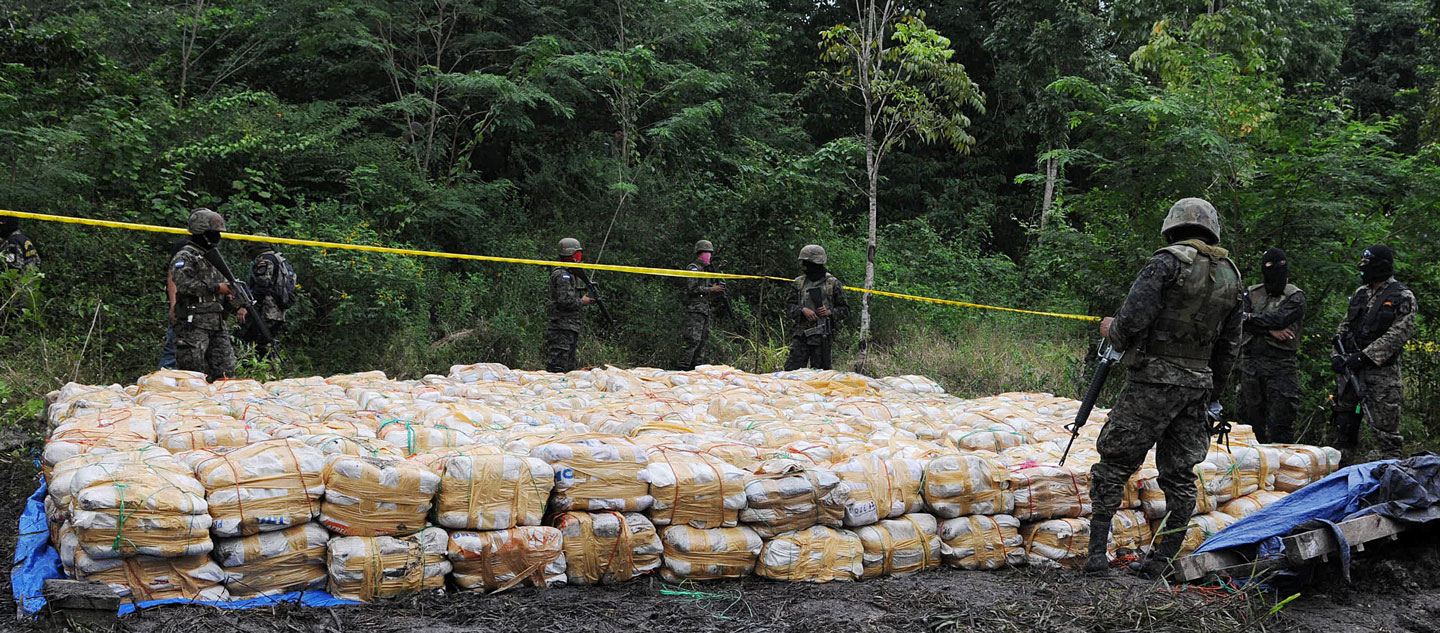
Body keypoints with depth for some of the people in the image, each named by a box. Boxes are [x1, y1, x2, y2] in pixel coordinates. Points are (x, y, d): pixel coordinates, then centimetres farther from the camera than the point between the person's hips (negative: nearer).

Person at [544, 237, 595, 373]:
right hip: (561, 327, -11)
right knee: (557, 366, -11)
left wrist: (587, 299, 9)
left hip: (570, 327, 11)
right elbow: (564, 300, -23)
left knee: (569, 366, 14)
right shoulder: (562, 274, -14)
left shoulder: (571, 274, 19)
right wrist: (582, 302, -9)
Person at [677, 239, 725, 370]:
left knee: (703, 341, 6)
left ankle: (694, 368, 9)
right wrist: (711, 289, -12)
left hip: (706, 310, 9)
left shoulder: (707, 269, 22)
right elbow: (692, 288, -15)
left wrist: (718, 295, 7)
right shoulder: (693, 268, -4)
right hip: (695, 309, -9)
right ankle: (683, 368, -14)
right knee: (693, 340, -15)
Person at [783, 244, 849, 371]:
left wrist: (830, 312, -12)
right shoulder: (799, 282, 12)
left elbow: (845, 309, 6)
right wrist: (803, 310, -9)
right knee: (792, 369, -4)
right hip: (801, 334, 3)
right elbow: (789, 305, 9)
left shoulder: (833, 284, 3)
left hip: (822, 336, -3)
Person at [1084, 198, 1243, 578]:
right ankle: (1164, 559, 14)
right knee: (1179, 474, 11)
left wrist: (1112, 331, 4)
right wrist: (1214, 390, 25)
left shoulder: (1168, 262, -9)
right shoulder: (1231, 275, 12)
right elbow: (1229, 344, 16)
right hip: (1197, 383, 6)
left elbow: (1133, 319, -18)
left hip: (1155, 379, -6)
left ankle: (1097, 550, -1)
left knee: (1116, 462, 1)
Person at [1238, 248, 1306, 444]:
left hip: (1281, 367, -4)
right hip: (1250, 364, 4)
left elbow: (1279, 319, -14)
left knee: (1280, 424, -6)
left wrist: (1251, 317, -3)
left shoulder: (1295, 297, 4)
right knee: (1251, 419, 6)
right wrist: (1270, 330, -12)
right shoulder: (1252, 293, 15)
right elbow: (1240, 320, -2)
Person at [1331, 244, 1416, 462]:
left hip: (1382, 373, -7)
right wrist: (1337, 355, 3)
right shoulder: (1360, 294, 15)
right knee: (1345, 424, 12)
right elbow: (1344, 327, 18)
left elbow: (1397, 335, -14)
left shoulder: (1403, 298, -5)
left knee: (1385, 428, -6)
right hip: (1351, 370, 7)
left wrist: (1364, 356, -20)